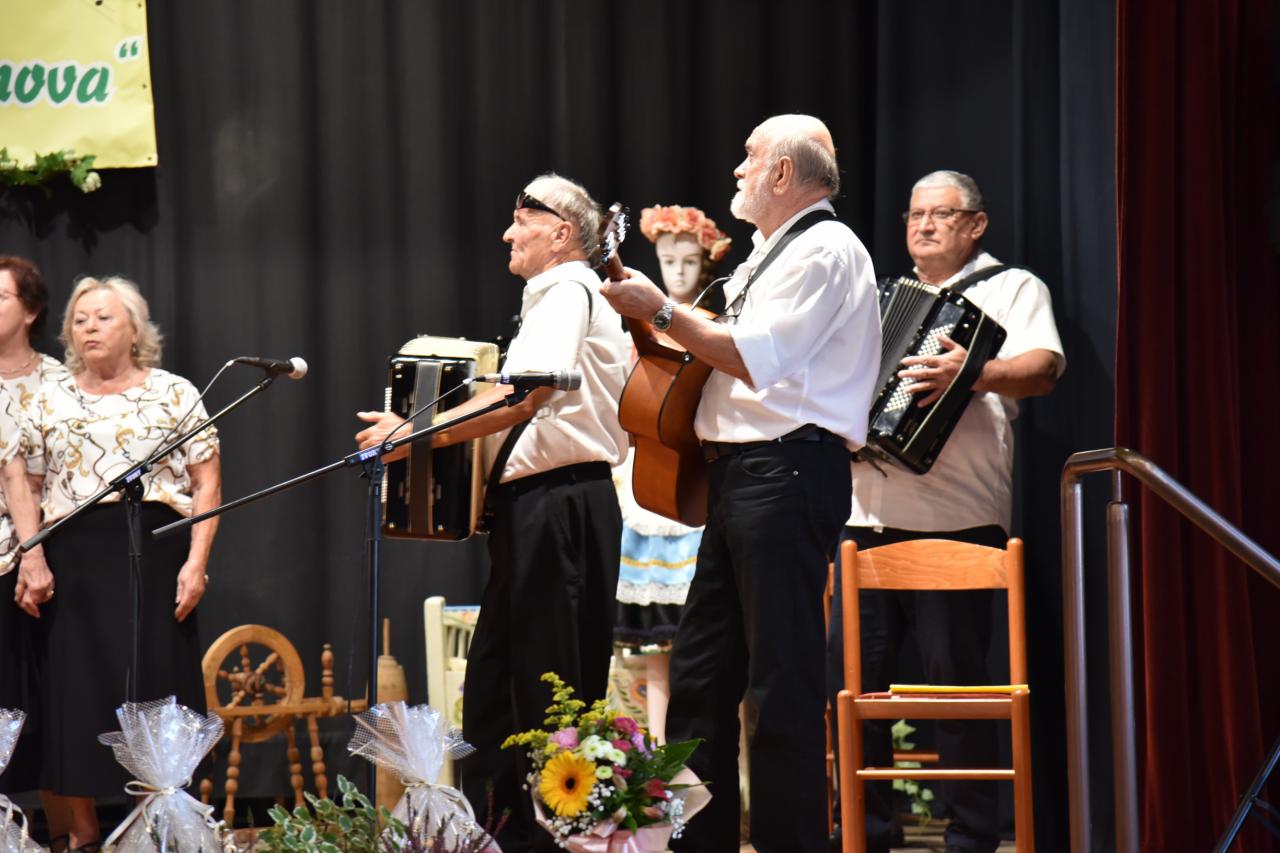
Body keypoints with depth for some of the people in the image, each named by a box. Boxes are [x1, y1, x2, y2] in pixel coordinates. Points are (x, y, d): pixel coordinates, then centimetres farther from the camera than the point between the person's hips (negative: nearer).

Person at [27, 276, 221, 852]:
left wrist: (196, 562, -6)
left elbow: (207, 486, 4)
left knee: (154, 699, -2)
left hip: (155, 559, -1)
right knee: (73, 697, -1)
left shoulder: (174, 394, 7)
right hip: (73, 561, 2)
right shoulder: (50, 401, 12)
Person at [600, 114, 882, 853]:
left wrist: (663, 311, -10)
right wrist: (663, 319, 15)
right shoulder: (773, 256, 24)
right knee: (700, 677, 10)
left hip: (788, 468, -10)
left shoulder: (825, 249, -8)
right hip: (739, 473, 10)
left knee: (781, 687, -11)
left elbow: (757, 359, -16)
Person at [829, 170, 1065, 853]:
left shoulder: (1012, 288, 6)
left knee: (956, 680, -5)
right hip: (869, 513, 6)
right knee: (853, 675, 3)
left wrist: (973, 373, -30)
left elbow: (1043, 368, -12)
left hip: (955, 516, -6)